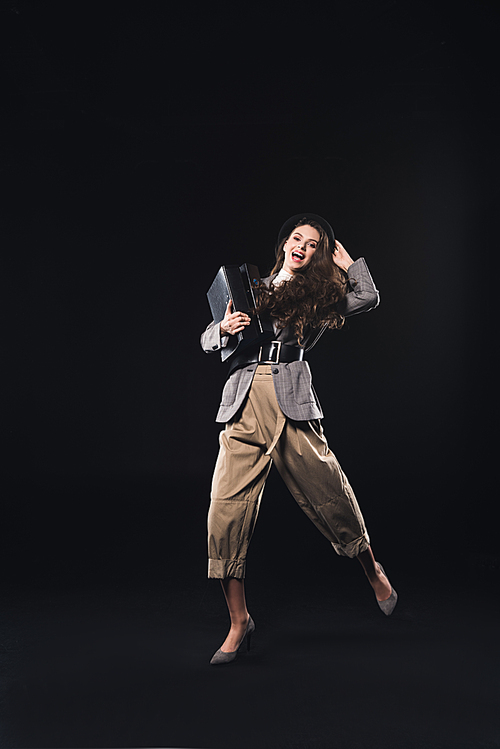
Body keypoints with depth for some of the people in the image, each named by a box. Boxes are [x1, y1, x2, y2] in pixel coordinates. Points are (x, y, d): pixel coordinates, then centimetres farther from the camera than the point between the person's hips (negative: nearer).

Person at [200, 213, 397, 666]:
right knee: (226, 514, -8)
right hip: (243, 409, 2)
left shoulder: (321, 296, 15)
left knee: (331, 497, 3)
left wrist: (342, 259, 10)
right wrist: (226, 328, -5)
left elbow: (369, 298, -4)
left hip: (293, 407, -1)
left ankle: (373, 571, 34)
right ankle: (239, 623, 7)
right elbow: (208, 342, 17)